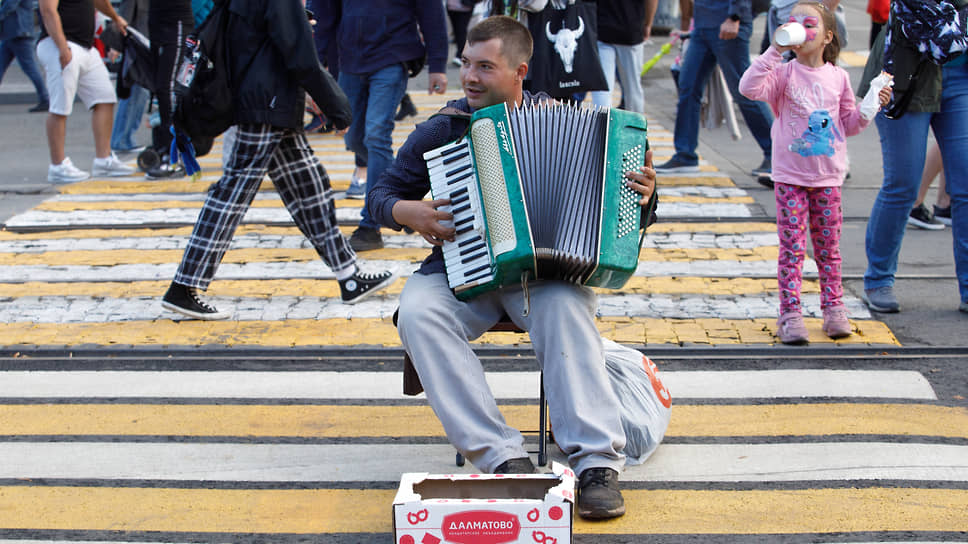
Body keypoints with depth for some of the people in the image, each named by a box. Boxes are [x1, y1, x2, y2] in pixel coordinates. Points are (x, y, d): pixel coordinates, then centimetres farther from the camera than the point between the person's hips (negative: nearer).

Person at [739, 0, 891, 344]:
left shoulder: (838, 77, 6)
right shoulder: (784, 73, -5)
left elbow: (848, 125, 14)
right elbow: (749, 88, -24)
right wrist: (775, 51, -25)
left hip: (828, 177, 3)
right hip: (790, 177, -3)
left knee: (829, 247, 10)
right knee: (792, 248, -3)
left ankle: (833, 309, 20)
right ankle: (790, 313, 1)